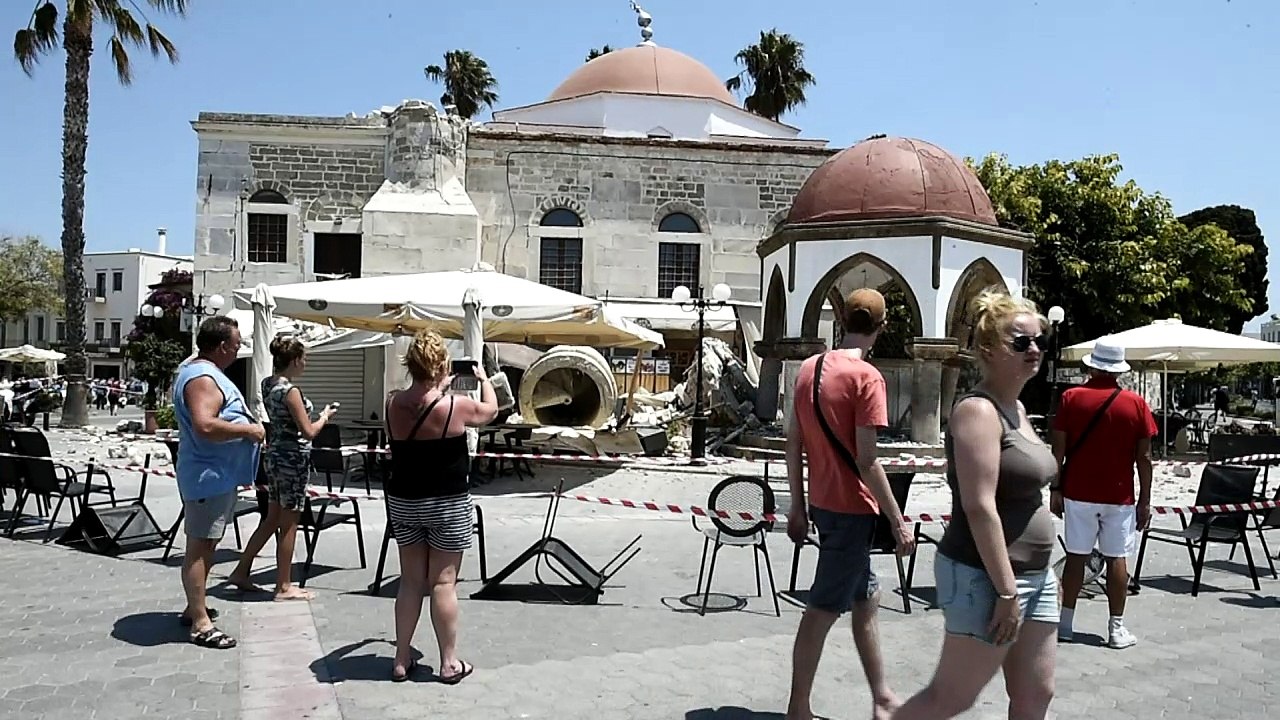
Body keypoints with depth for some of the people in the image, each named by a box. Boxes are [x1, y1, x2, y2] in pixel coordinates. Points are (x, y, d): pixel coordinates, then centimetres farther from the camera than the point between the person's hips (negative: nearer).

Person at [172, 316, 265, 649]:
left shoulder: (201, 369, 15)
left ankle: (195, 607, 31)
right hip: (208, 476, -11)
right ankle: (201, 624, -2)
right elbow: (205, 426, -32)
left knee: (207, 544, 19)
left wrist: (244, 424, 17)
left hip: (218, 474, 11)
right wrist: (247, 429, -21)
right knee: (199, 546, -6)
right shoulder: (203, 378, -20)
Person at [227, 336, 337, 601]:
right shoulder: (290, 390, -19)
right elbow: (308, 432, -18)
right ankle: (284, 587, 10)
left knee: (272, 519, 19)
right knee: (288, 524, 1)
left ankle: (241, 571, 24)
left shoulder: (268, 384, 7)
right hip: (293, 458, -9)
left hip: (274, 455, 9)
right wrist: (324, 416, -1)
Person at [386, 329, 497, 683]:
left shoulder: (393, 404, -5)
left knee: (411, 581, 13)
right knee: (443, 582, 3)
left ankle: (402, 660, 20)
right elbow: (491, 409, 5)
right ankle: (449, 663, 12)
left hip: (403, 502, 4)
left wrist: (440, 388, 25)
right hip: (447, 504, -4)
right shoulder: (455, 406, -16)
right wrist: (484, 378, 21)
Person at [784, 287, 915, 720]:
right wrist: (898, 521, -12)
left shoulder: (810, 368, 6)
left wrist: (797, 506, 15)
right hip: (852, 508, -8)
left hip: (822, 504, 8)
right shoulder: (867, 377, -15)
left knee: (866, 599, 20)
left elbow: (793, 444, 8)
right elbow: (866, 462, -19)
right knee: (823, 610, 1)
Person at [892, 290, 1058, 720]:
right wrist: (1006, 592, -23)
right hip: (984, 579, -9)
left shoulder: (1016, 409, 12)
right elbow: (980, 508, -23)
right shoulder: (979, 410, -17)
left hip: (1032, 577, 10)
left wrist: (1036, 579, 20)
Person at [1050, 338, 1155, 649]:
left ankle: (1066, 624, 11)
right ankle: (1117, 629, 11)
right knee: (1117, 559, 6)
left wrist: (1055, 489, 4)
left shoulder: (1072, 398, -4)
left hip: (1078, 494, 0)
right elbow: (1144, 457, -1)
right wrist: (1145, 500, 5)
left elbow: (1059, 450, -4)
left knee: (1076, 556, 6)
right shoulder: (1136, 404, -2)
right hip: (1119, 496, 0)